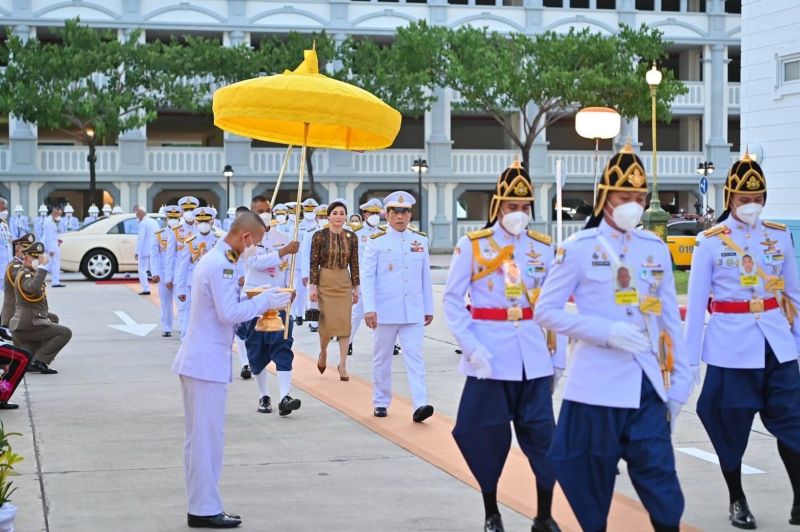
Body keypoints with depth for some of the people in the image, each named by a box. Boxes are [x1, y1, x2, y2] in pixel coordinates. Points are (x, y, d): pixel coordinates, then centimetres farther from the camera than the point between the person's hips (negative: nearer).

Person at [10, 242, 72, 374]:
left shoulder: (31, 274, 19)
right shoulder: (25, 275, -13)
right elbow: (33, 288, -38)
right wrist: (42, 266, -33)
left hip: (20, 327, 10)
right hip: (28, 325, -10)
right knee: (65, 333, -8)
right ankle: (39, 361, -14)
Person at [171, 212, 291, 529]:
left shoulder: (213, 259, 14)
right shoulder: (222, 265, -18)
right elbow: (229, 313, -21)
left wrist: (253, 301, 10)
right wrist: (264, 302, -12)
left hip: (198, 360, 10)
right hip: (208, 363, -10)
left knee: (199, 437, 14)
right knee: (207, 437, -3)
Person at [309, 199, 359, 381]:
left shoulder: (351, 237, 2)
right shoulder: (319, 236, -5)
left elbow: (354, 264, 6)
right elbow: (314, 263, -5)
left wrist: (356, 287, 5)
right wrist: (312, 287, -9)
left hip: (344, 284, 2)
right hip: (325, 283, -2)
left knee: (344, 323, -2)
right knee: (328, 323, -3)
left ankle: (342, 364, 4)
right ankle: (323, 353, 27)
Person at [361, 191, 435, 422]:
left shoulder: (420, 240, 8)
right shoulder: (376, 241, -2)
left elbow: (425, 276, 13)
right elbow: (368, 277, -5)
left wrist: (429, 308, 13)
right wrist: (369, 309, -14)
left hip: (414, 312, 2)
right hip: (385, 311, -2)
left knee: (415, 357, -7)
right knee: (382, 358, 9)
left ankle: (420, 405, -14)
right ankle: (381, 403, 21)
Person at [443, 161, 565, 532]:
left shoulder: (543, 247, 7)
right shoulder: (472, 245, -1)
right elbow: (452, 300, -2)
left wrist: (558, 358, 7)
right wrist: (470, 346, -13)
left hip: (534, 359, 2)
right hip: (490, 359, -2)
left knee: (542, 436, 1)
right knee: (487, 437, 4)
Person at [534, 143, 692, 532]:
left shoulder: (656, 249, 9)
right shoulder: (578, 248, -4)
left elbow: (669, 319, 13)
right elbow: (545, 311, -6)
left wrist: (680, 379, 8)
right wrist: (607, 331, -17)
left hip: (647, 385, 3)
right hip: (596, 386, -3)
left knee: (659, 476, -2)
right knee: (592, 479, 6)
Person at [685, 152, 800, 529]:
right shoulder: (710, 241, -2)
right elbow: (696, 302, 0)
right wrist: (690, 356, -1)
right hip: (731, 346, -2)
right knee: (730, 426, 6)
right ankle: (737, 501, 21)